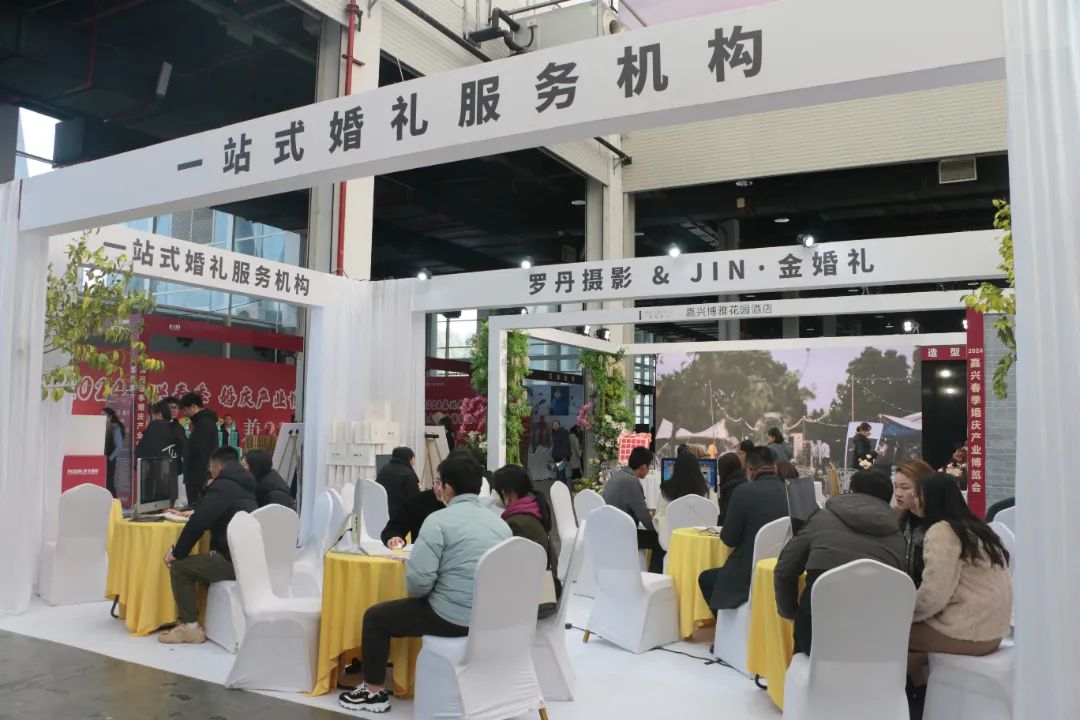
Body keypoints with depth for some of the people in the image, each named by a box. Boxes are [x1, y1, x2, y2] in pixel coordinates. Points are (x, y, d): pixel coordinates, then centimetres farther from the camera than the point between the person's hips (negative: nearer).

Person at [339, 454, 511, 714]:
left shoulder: (439, 520, -13)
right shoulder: (500, 523, 8)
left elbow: (418, 580, -19)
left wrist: (416, 593, 4)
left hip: (454, 617, -7)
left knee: (375, 616, 13)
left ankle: (375, 692, 23)